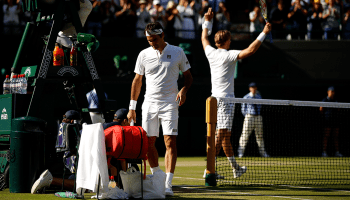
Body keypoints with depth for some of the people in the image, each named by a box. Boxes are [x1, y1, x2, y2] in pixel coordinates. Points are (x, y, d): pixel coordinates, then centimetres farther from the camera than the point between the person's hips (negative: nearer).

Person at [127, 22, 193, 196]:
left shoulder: (177, 52, 2)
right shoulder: (144, 55, 6)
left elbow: (188, 76, 9)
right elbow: (137, 80, 12)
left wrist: (184, 90, -12)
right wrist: (132, 107, 9)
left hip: (170, 103, -3)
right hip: (149, 103, 3)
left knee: (170, 142, -12)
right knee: (148, 142, 2)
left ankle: (167, 185, -14)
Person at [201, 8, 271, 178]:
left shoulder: (211, 53, 6)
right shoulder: (229, 55, -13)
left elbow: (204, 39, 26)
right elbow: (250, 50, -22)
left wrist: (207, 21, 35)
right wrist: (264, 33, -16)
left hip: (215, 98, 8)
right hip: (226, 99, -8)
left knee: (226, 136, 16)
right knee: (221, 135, -12)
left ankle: (235, 168, 27)